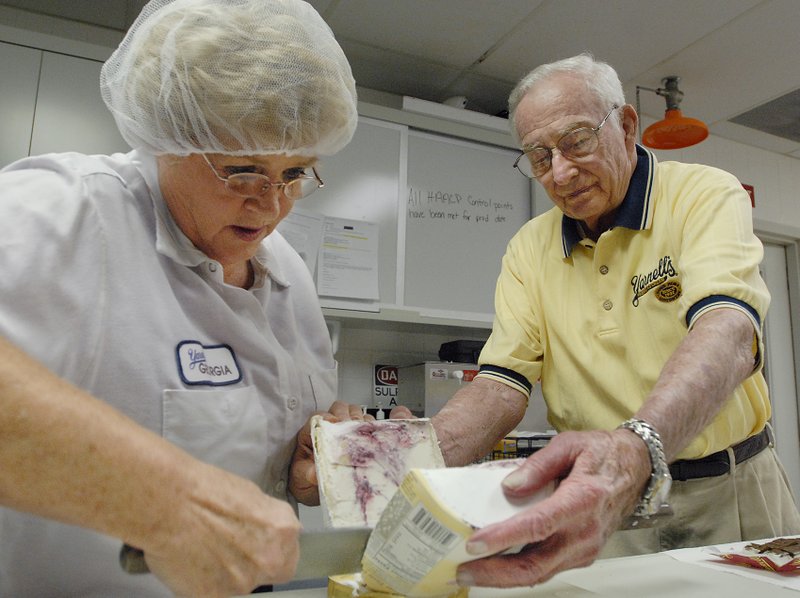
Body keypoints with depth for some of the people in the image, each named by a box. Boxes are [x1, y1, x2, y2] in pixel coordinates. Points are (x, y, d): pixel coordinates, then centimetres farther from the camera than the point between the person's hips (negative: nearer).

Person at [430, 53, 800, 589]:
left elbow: (728, 333, -29)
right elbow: (503, 382, -4)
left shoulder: (707, 196, -10)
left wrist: (636, 450, -49)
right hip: (602, 507, 2)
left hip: (730, 495, -1)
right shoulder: (528, 249, 2)